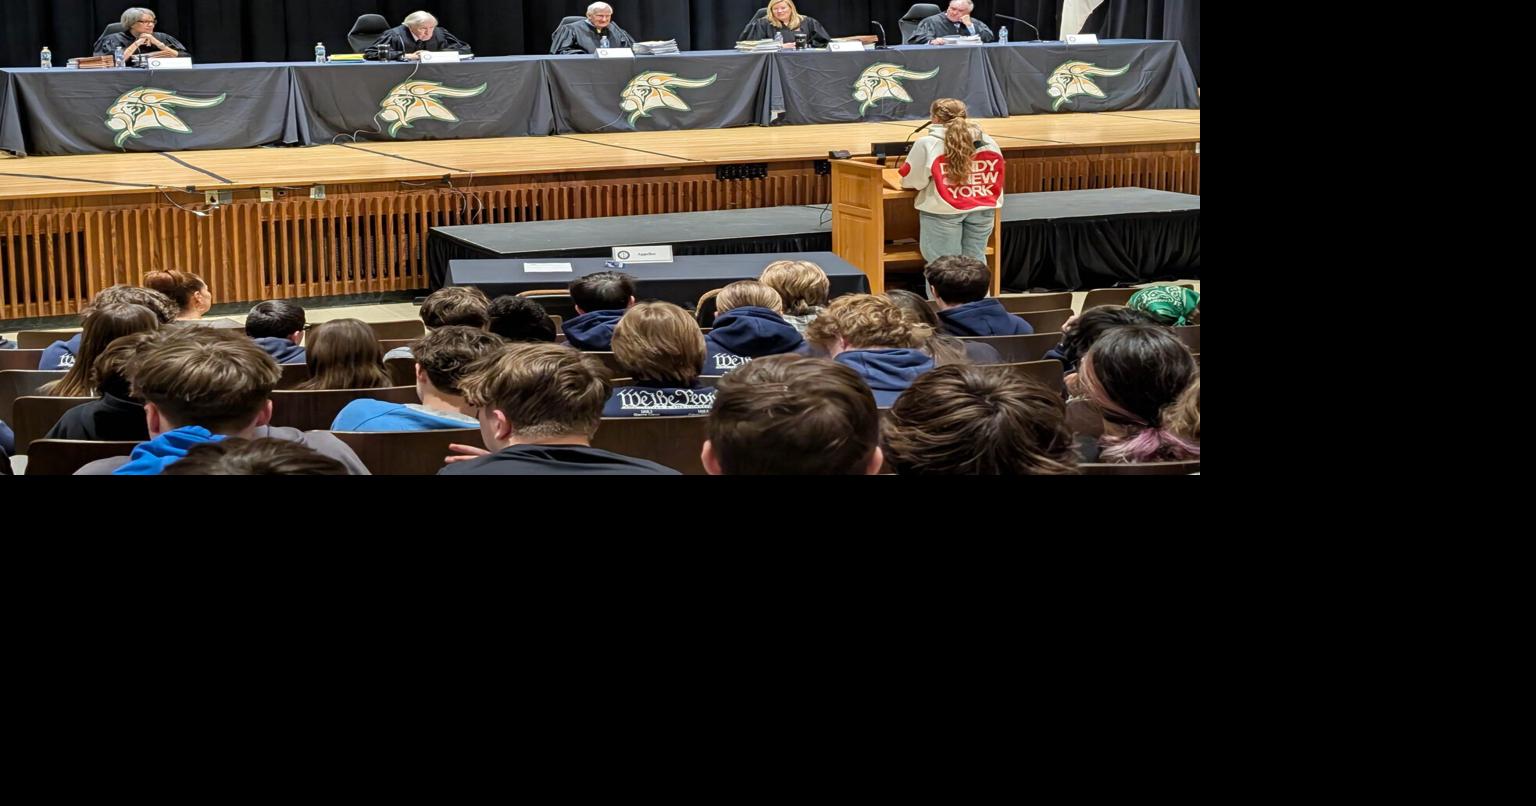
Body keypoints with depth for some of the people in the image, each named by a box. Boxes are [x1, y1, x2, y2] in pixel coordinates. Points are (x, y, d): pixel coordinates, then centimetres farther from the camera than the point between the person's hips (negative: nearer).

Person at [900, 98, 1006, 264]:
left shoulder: (927, 144, -7)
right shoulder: (987, 142, 7)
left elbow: (912, 181, -3)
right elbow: (995, 179, 14)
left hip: (943, 211, -4)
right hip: (982, 209, 4)